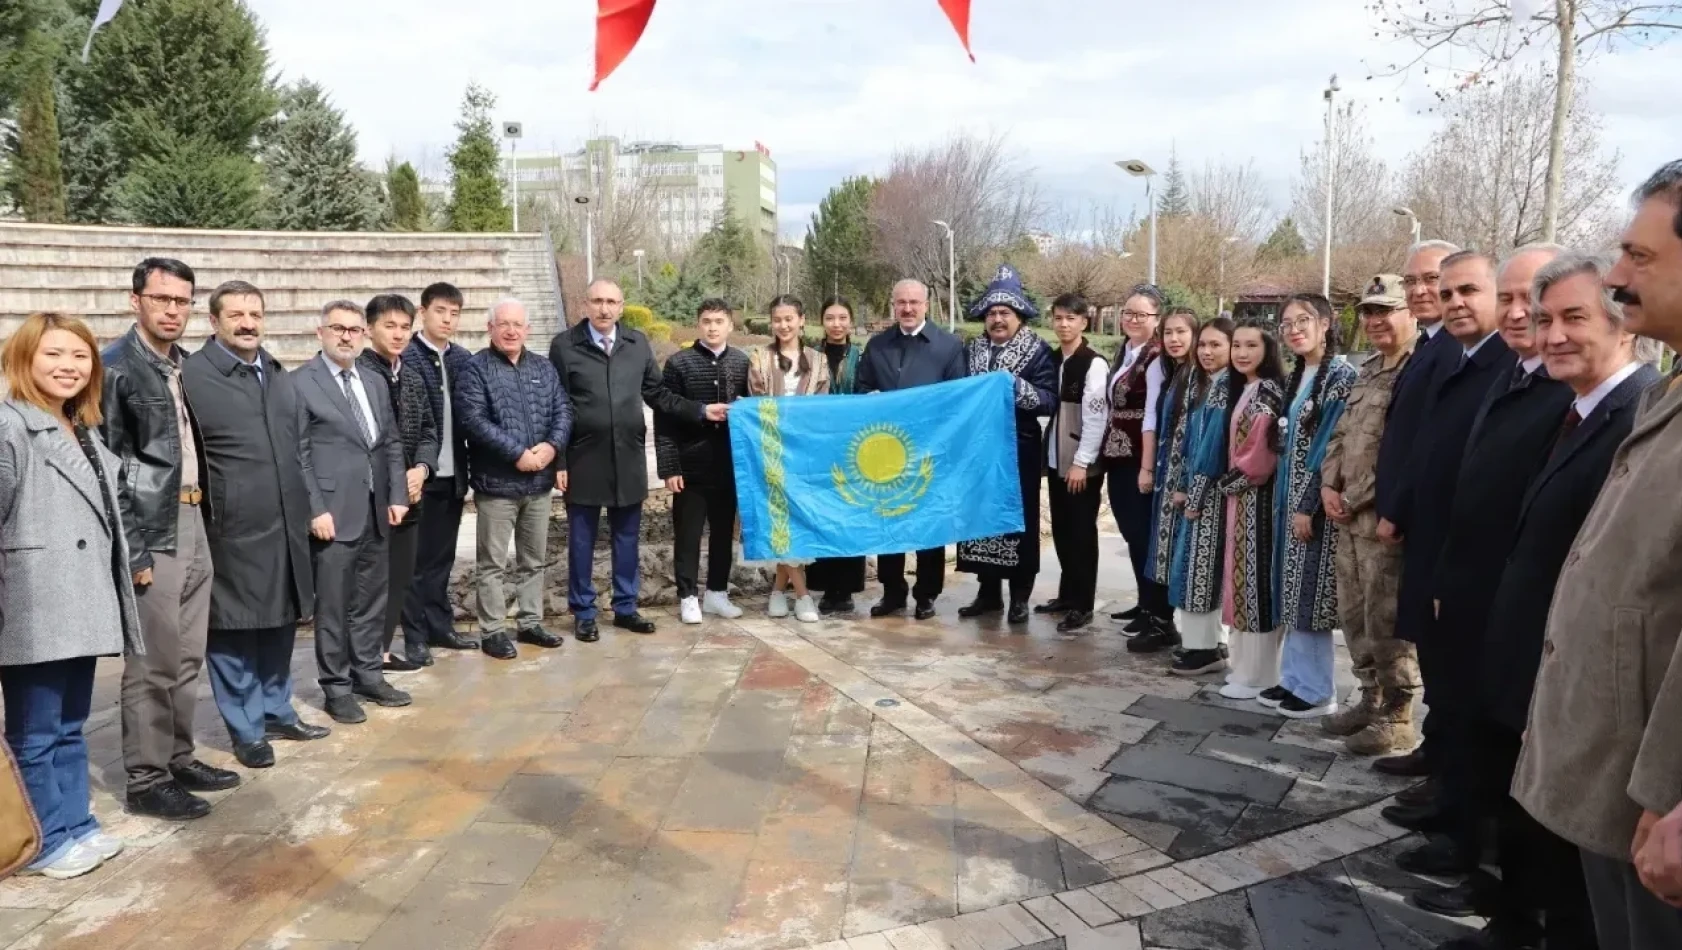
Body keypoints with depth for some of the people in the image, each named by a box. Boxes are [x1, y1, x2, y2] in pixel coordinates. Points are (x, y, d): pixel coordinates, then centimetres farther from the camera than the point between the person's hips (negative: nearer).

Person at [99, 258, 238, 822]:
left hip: (193, 526, 7)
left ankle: (178, 759, 28)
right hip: (151, 533, -7)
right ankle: (145, 780, 11)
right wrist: (131, 551, -16)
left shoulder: (186, 366, 11)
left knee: (187, 658, 15)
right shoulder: (115, 367, -9)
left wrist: (204, 518, 9)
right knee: (152, 663, 0)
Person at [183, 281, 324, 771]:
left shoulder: (281, 377, 14)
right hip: (230, 532, -6)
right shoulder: (191, 375, -9)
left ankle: (276, 711, 32)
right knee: (232, 632, 6)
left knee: (280, 625, 16)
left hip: (285, 526, 6)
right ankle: (246, 729, 19)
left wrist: (305, 506, 17)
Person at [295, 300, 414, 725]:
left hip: (377, 511, 6)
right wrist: (316, 509, -14)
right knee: (333, 604, 3)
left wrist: (397, 495, 7)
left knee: (372, 599, 13)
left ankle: (368, 675, 26)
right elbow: (297, 454, -9)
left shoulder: (373, 381, 14)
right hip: (334, 512, -6)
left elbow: (391, 443, 16)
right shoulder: (301, 382, -5)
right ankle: (337, 687, 13)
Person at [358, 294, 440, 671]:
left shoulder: (414, 378, 14)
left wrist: (421, 469, -5)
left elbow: (429, 430, 14)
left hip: (408, 491, 7)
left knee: (400, 574, 12)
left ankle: (381, 647, 23)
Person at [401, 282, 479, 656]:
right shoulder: (405, 357, -8)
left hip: (452, 473, 5)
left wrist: (467, 468, 6)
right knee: (416, 558, 5)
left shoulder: (463, 359, 9)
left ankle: (441, 626, 24)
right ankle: (416, 635, 13)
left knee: (442, 556, 14)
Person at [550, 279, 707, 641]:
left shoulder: (638, 343, 6)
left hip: (629, 458, 3)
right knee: (582, 540, 7)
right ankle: (583, 613, 20)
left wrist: (701, 410, -1)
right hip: (583, 459, -3)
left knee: (627, 537, 12)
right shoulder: (564, 345, -3)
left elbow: (657, 394, 10)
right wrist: (558, 460, -7)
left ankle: (625, 608, 25)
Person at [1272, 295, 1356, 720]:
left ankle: (1316, 691, 10)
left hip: (1316, 501, -8)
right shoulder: (1297, 377, 12)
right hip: (1291, 496, 8)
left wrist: (1309, 505, -18)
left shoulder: (1342, 375, -12)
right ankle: (1295, 679, 21)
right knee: (1294, 593, 12)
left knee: (1311, 593, -1)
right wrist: (1288, 501, 10)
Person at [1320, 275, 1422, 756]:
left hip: (1386, 517, -9)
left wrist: (1358, 498, -16)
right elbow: (1341, 433, 19)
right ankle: (1371, 698, 30)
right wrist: (1329, 486, 5)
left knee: (1387, 621, -1)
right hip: (1349, 516, 9)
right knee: (1354, 616, 16)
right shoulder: (1367, 369, 17)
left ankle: (1397, 716, 12)